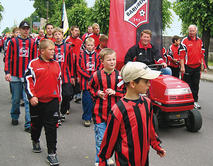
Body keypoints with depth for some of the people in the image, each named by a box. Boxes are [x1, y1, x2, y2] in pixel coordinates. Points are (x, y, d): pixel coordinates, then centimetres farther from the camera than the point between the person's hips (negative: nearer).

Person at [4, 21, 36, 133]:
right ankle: (14, 117, 36)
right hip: (15, 76, 0)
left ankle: (28, 124, -4)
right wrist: (7, 72, -7)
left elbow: (34, 59, 10)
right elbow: (8, 58, 0)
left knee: (28, 99, -5)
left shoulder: (32, 42, 6)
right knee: (16, 99, 12)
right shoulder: (13, 41, 2)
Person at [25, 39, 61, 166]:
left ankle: (52, 153, 5)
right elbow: (28, 80, -4)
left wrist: (59, 97, 17)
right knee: (36, 124, 15)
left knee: (51, 127, -1)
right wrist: (31, 96, -11)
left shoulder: (56, 64, 8)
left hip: (52, 100, 2)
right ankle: (35, 141, 45)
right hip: (37, 101, -1)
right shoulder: (33, 64, -4)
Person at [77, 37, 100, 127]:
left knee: (93, 99, 5)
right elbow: (79, 68, -2)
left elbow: (99, 68, 9)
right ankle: (87, 118, 5)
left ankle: (86, 116, 21)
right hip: (85, 80, -3)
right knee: (87, 99, -5)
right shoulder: (82, 54, 2)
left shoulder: (96, 55, 9)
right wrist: (88, 76, -11)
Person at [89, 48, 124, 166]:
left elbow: (125, 91, 4)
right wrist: (97, 93, -7)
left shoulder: (119, 75, -2)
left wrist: (114, 92, -12)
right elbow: (90, 88, 10)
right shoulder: (97, 75, -6)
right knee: (100, 138, 2)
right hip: (100, 111, -2)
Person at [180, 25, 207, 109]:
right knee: (187, 85, 1)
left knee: (196, 85, 8)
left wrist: (202, 65, 13)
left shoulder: (199, 41, 11)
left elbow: (202, 54, 17)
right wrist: (182, 66, -14)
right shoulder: (185, 41, -4)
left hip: (197, 67, 4)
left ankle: (195, 101, 16)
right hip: (187, 66, -4)